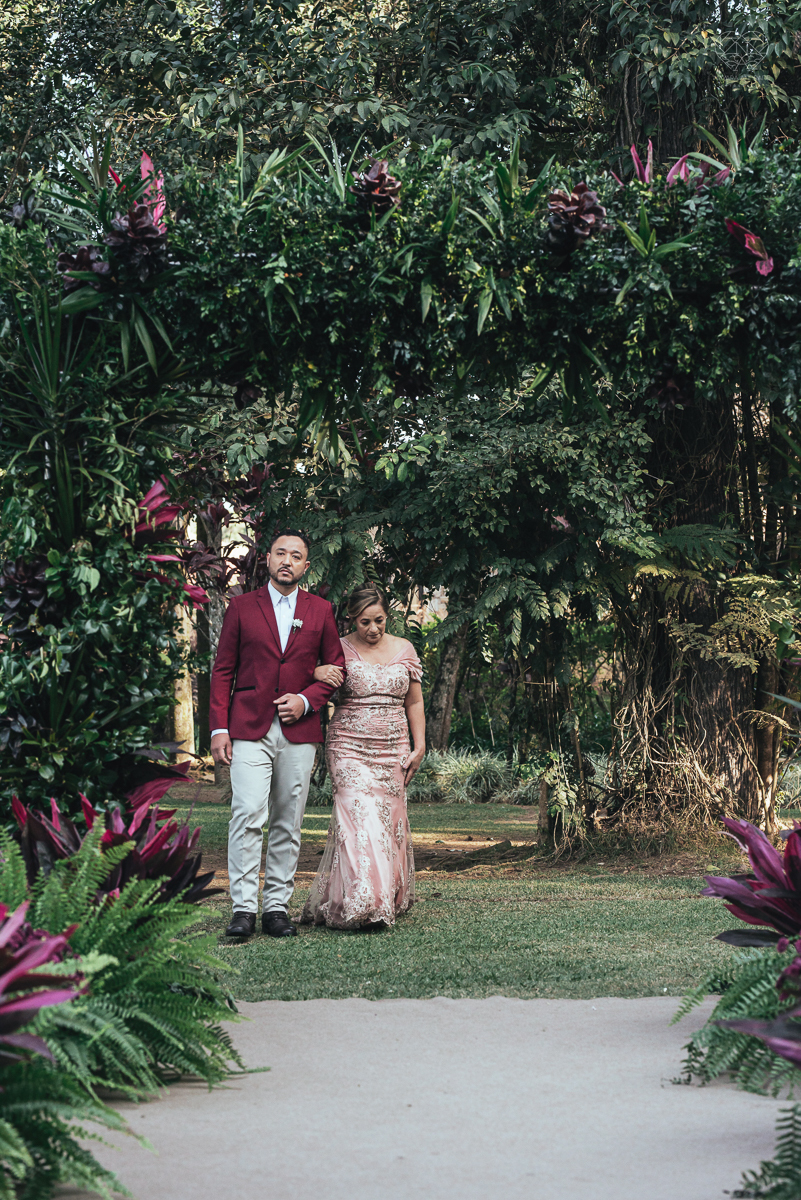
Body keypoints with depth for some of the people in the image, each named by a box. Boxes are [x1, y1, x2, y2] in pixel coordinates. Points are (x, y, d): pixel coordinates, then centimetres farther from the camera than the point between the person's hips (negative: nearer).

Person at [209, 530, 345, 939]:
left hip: (299, 732, 2)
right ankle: (244, 908, -10)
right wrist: (219, 728, -1)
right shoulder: (242, 607, 7)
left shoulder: (321, 610, 11)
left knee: (288, 823, 3)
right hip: (249, 729, -2)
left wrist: (307, 700, -4)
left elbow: (336, 669, 14)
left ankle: (277, 906, 10)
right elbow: (223, 670, 7)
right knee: (247, 815, -13)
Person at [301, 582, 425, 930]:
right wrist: (317, 672, -22)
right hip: (349, 748, -3)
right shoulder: (339, 651, -1)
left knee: (389, 822, 1)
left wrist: (419, 747, 9)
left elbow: (414, 703, 16)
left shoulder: (404, 650, 10)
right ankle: (361, 906, -19)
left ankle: (388, 899, 16)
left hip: (393, 751, 4)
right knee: (360, 819, -17)